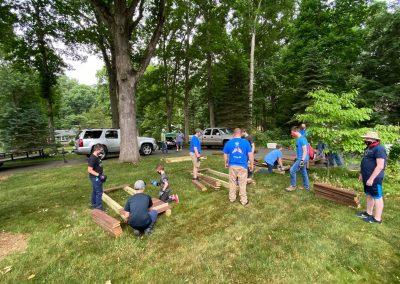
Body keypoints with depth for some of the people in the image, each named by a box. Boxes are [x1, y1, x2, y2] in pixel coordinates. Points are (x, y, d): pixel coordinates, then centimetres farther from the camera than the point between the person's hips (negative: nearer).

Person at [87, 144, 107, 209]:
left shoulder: (97, 157, 6)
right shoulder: (92, 158, -23)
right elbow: (90, 170, -25)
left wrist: (101, 175, 17)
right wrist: (99, 175, -27)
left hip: (97, 177, 10)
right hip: (95, 178, -10)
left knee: (95, 191, 20)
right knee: (99, 192, -2)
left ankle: (94, 204, 34)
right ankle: (99, 206, 9)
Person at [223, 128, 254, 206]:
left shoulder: (228, 142, 0)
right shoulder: (246, 142, -5)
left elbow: (225, 155, 6)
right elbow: (250, 155, -5)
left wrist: (226, 163, 21)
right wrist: (252, 165, 7)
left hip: (232, 166, 2)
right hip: (242, 166, -1)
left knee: (232, 183, 16)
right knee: (242, 184, 9)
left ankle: (232, 198, 28)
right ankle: (244, 201, 19)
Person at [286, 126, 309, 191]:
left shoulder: (302, 139, -17)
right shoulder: (298, 139, 12)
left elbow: (305, 150, -21)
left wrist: (302, 160, -25)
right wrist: (296, 158, 25)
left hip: (302, 159, -10)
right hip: (300, 158, 10)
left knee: (292, 170, -9)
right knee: (303, 172, 16)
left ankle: (293, 186, 3)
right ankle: (307, 187, 28)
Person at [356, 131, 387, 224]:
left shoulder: (379, 149, -18)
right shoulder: (369, 148, 12)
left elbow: (380, 166, -24)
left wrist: (371, 178, -25)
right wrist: (362, 174, 21)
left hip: (374, 179, -9)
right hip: (367, 178, 10)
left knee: (377, 197, 2)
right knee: (369, 195, 18)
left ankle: (377, 218, 12)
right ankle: (368, 213, 31)